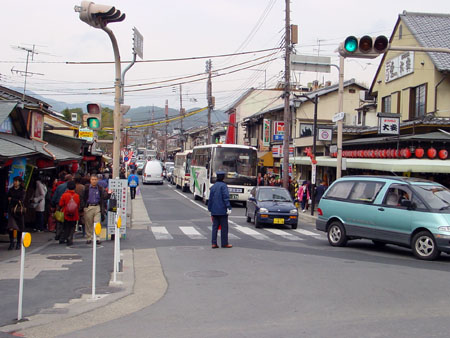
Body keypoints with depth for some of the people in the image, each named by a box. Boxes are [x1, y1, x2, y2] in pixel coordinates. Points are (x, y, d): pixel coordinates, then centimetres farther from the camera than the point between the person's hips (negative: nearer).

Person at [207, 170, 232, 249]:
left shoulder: (213, 186, 10)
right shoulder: (223, 185, -9)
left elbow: (210, 199, 12)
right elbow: (226, 197, -16)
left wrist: (210, 209, 19)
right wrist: (228, 207, -16)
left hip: (214, 211, 6)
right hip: (222, 210, -6)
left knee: (215, 227, 7)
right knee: (224, 227, 3)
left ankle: (214, 243, 5)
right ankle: (224, 243, 8)